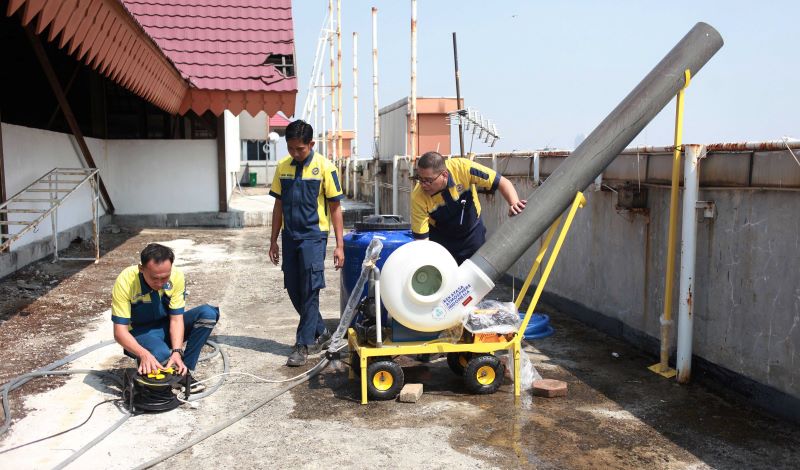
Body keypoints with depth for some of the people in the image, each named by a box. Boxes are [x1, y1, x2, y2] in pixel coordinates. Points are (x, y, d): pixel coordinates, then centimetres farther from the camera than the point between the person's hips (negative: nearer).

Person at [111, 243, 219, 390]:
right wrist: (144, 354, -42)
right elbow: (120, 331, -25)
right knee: (161, 355, -38)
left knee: (208, 313, -23)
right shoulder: (125, 282, -27)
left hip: (167, 327, 4)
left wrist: (177, 351, -31)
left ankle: (185, 371, -15)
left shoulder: (176, 276, -19)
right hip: (140, 333, -3)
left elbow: (176, 318, -15)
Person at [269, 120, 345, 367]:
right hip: (290, 236, 5)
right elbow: (278, 205, 13)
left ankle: (303, 344, 6)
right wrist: (274, 241, 12)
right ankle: (320, 332, 29)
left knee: (309, 291, -4)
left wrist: (339, 245, -8)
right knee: (294, 290, 10)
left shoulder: (324, 167, -8)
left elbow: (335, 208, -5)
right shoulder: (282, 167, 5)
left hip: (313, 236, -5)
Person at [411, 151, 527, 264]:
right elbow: (420, 238, -24)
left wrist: (514, 203, -42)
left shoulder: (463, 168, -31)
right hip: (441, 239, -1)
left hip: (473, 233, 1)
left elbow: (502, 182, -25)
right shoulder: (418, 197, -30)